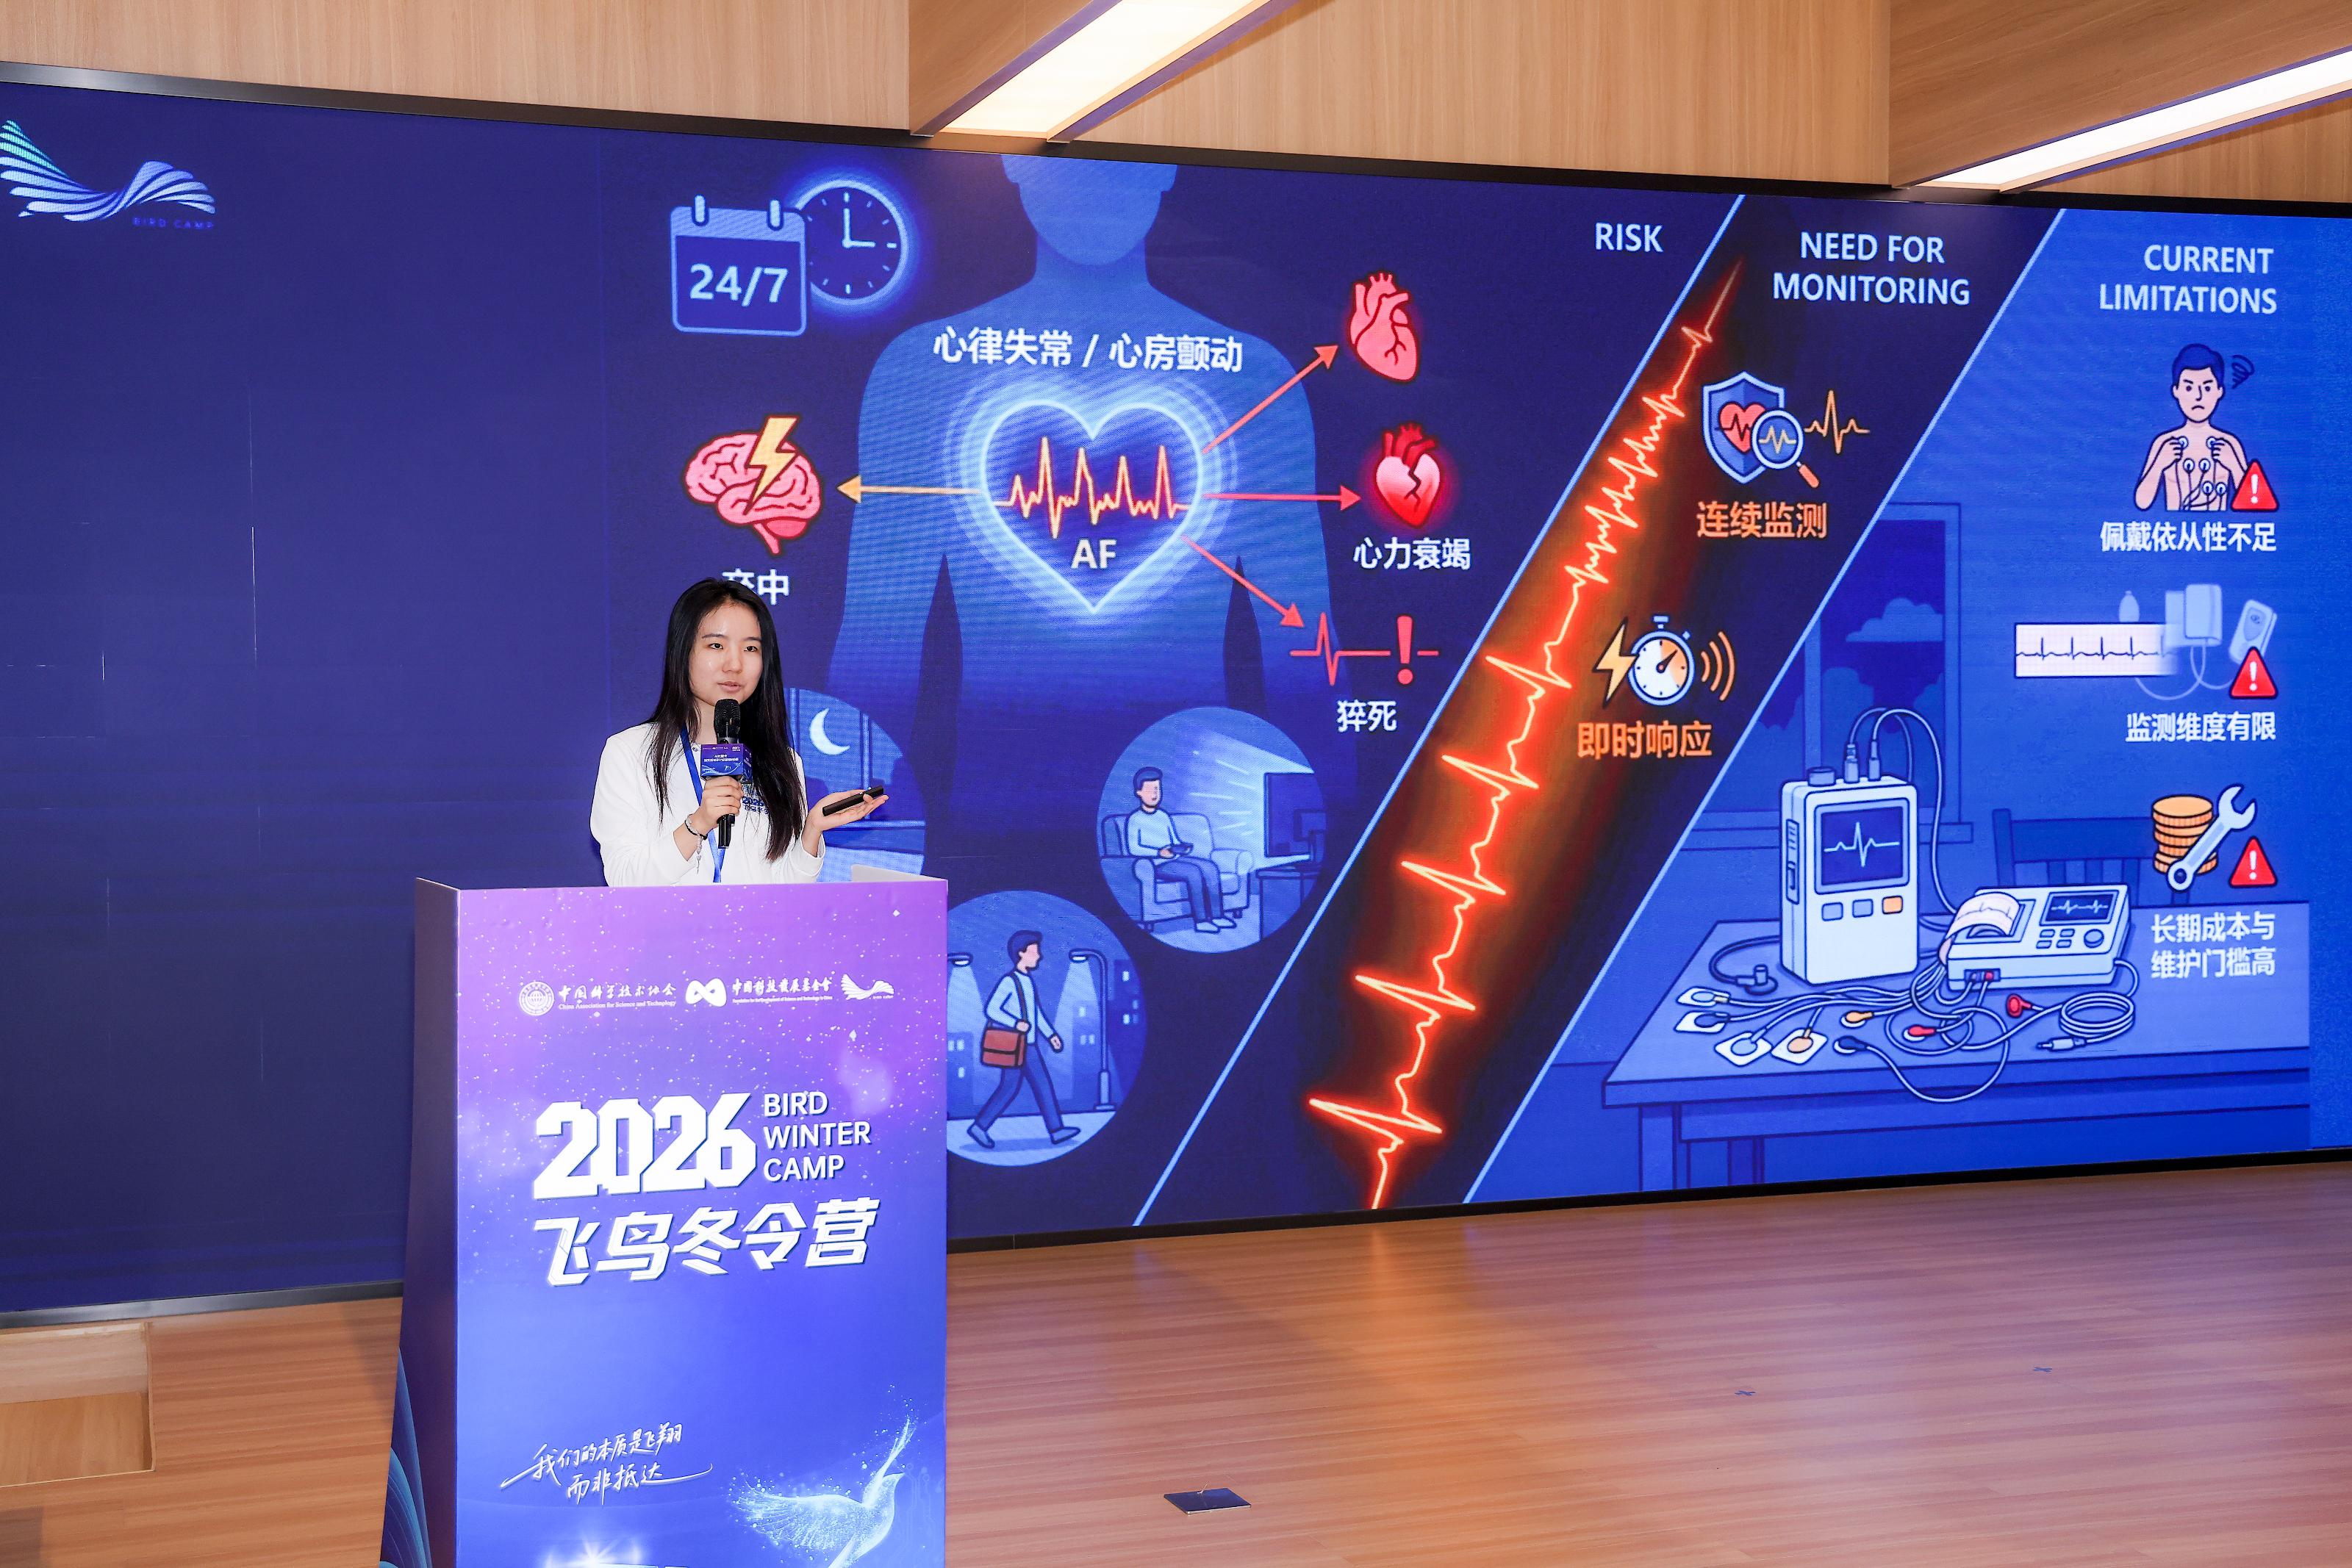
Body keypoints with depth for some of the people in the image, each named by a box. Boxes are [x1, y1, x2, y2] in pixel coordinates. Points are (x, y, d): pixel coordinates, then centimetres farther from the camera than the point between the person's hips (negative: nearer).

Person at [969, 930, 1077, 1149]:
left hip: (1029, 1047, 9)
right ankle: (980, 1127, 6)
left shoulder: (1029, 979, 12)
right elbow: (992, 1009, -21)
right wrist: (1016, 1024, -28)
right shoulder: (1009, 981, -16)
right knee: (1009, 1088, -5)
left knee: (1043, 1085, 4)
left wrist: (1050, 1035, 19)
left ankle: (1056, 1130, 4)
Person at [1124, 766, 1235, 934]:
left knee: (1210, 866, -14)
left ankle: (1217, 915, -15)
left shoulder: (1164, 817, 21)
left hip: (1174, 858, 7)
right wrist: (1160, 852, -23)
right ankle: (1200, 920, -28)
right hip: (1157, 864, -7)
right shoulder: (1135, 819, -2)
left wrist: (1182, 848, -1)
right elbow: (1134, 848, -12)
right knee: (1193, 872, -30)